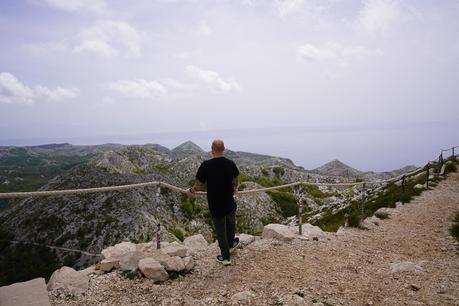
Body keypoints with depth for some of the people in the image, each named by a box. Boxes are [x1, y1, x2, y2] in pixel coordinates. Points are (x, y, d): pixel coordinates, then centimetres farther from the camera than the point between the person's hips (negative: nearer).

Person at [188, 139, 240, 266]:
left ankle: (225, 257, 23)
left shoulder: (206, 165, -20)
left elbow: (199, 186, -13)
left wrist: (192, 190, 9)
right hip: (230, 202, 3)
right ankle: (231, 243, 52)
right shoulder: (230, 164, -9)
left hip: (215, 204, -3)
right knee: (230, 223, 28)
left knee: (220, 230, 13)